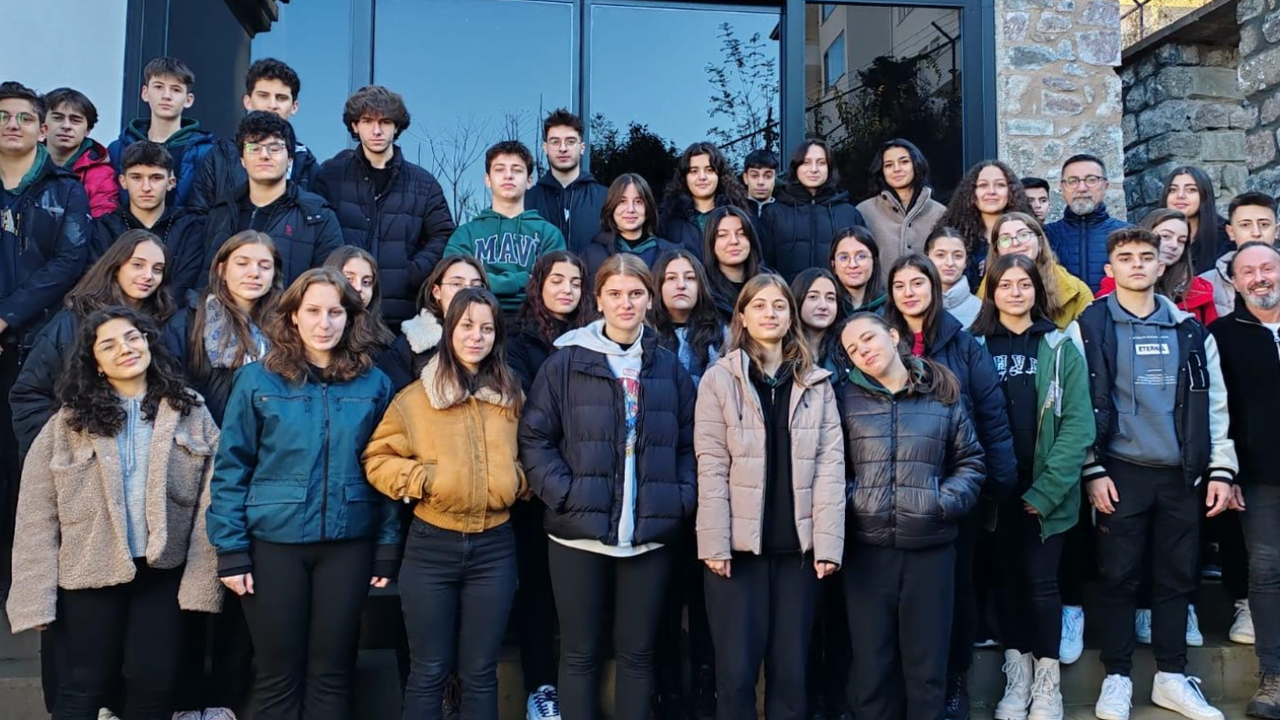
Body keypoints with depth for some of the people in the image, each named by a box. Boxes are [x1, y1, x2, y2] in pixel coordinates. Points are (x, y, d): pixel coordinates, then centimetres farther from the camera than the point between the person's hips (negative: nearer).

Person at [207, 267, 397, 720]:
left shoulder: (373, 383, 3)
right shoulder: (257, 380, -1)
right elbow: (231, 467, -1)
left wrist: (388, 547, 0)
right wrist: (231, 550, -7)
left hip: (349, 544, 1)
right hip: (273, 542, -1)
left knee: (331, 672, 11)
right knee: (278, 674, 9)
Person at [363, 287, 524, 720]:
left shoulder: (511, 396, 6)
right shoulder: (416, 398, -2)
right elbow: (378, 460, 0)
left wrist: (515, 481, -4)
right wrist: (424, 478, -14)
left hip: (494, 546, 2)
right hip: (432, 546, -2)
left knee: (480, 671, 11)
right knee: (429, 671, 9)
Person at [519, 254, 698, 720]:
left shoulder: (670, 368, 9)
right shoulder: (565, 362, 0)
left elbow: (689, 445, 11)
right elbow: (534, 439, -3)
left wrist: (682, 499, -3)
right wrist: (565, 495, -13)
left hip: (650, 534, 2)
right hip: (579, 531, -2)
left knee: (637, 652, 12)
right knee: (580, 652, 8)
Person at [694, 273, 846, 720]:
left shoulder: (816, 383, 9)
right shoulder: (719, 379, 2)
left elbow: (830, 464, 2)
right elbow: (711, 466, -4)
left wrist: (828, 543, -7)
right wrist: (716, 543, -11)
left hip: (797, 544, 2)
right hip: (739, 542, -2)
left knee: (790, 670, 8)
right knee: (736, 670, 1)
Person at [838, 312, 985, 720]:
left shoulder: (943, 394, 5)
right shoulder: (847, 398, 4)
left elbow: (970, 461, 8)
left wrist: (946, 502, -6)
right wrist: (846, 504, -9)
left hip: (930, 547, 0)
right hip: (866, 548, 0)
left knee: (926, 661, 10)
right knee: (871, 661, 9)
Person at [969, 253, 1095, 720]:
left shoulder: (1061, 346, 0)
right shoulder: (976, 345, 2)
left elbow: (1077, 423, -6)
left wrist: (1046, 489, -12)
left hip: (1045, 492, -1)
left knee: (1041, 583, 2)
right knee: (1007, 581, 10)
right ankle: (1016, 679, 23)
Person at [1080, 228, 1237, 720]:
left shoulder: (1190, 330, 9)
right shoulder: (1090, 327, -1)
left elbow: (1214, 402, 9)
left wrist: (1221, 468, 3)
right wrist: (1093, 471, -8)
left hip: (1182, 474, 3)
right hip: (1121, 473, -3)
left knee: (1176, 576, 10)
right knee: (1118, 577, 3)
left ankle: (1171, 678, 23)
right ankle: (1117, 678, 15)